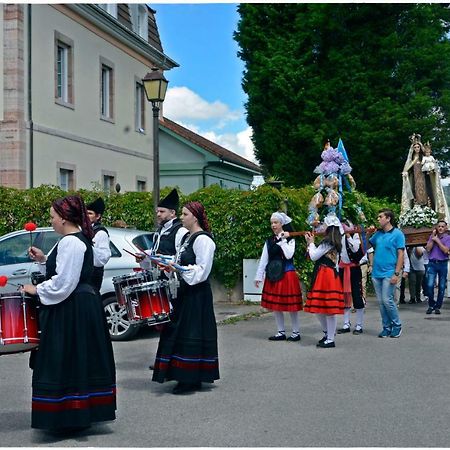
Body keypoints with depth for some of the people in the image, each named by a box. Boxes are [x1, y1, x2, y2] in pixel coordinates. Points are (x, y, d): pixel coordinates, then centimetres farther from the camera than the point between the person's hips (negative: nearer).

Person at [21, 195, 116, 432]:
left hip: (71, 311, -11)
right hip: (82, 305, 11)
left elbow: (62, 283, -22)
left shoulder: (70, 242, -19)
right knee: (78, 359, 15)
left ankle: (69, 415, 5)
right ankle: (81, 411, 24)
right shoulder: (79, 239, 13)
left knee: (66, 361, -3)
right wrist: (43, 259, 11)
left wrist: (37, 289, -10)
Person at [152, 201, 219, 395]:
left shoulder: (203, 239, -13)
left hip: (197, 294, -10)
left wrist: (179, 268, -25)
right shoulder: (186, 237, 16)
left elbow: (202, 270, -18)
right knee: (179, 333, 11)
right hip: (184, 291, 10)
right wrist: (170, 265, 8)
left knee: (191, 334, -6)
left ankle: (193, 380, 2)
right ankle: (186, 378, 18)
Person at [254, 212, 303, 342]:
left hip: (287, 275, -5)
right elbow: (263, 260, 8)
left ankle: (296, 332, 9)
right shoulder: (269, 241, 9)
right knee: (275, 304, 7)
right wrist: (259, 276, 5)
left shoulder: (290, 239, -3)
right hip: (273, 275, 5)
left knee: (290, 304, -2)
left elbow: (289, 255, -18)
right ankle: (281, 332, 17)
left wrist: (283, 240, -13)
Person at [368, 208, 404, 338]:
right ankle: (387, 327, 16)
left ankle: (397, 325, 8)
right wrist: (372, 262, 13)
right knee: (381, 301, 7)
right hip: (376, 273, 6)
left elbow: (401, 255, -8)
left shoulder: (397, 234, -5)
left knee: (387, 300, -9)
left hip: (389, 273, -6)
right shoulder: (378, 234, 11)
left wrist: (396, 274, -15)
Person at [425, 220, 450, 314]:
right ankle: (431, 305, 6)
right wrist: (433, 237, -5)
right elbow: (428, 249, -1)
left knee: (441, 287, 2)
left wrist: (437, 240, -10)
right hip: (432, 263, 1)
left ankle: (438, 307, 11)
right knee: (430, 285, -11)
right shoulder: (432, 236, 10)